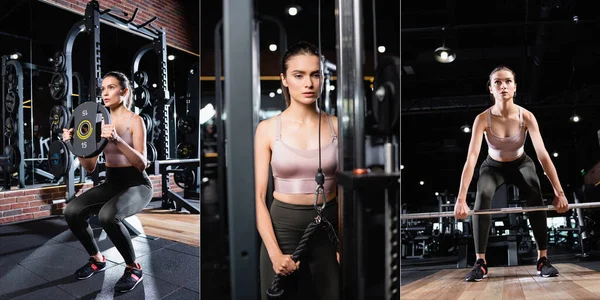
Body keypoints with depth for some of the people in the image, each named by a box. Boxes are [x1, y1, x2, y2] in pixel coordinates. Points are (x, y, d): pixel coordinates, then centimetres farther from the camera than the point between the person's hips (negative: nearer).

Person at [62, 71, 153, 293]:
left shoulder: (135, 120, -11)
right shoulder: (100, 122, 6)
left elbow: (141, 164, -22)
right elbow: (90, 167, 5)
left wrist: (117, 139, -35)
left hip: (136, 184, -6)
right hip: (111, 183, 6)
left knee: (108, 216, -35)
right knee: (72, 212, -19)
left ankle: (134, 268, -12)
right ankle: (97, 259, 7)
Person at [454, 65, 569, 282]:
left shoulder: (526, 117, -25)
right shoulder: (483, 119, -28)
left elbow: (543, 155, -28)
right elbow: (471, 158, -35)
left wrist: (559, 193, -33)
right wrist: (461, 199, -43)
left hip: (521, 164, 1)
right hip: (493, 167, -1)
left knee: (535, 195, -29)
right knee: (482, 197, -30)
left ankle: (543, 259, -19)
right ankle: (480, 263, -24)